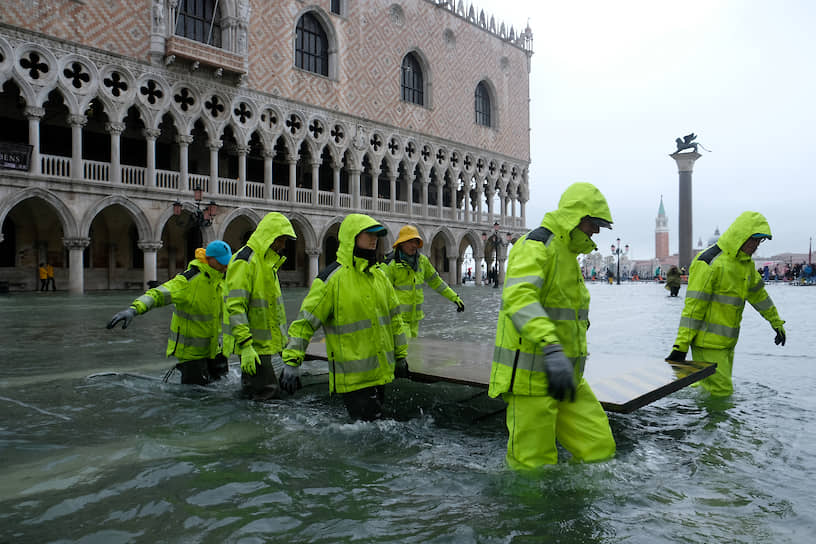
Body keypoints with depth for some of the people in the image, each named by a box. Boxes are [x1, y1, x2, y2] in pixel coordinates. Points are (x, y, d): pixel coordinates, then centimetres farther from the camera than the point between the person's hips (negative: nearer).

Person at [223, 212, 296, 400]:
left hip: (268, 344, 10)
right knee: (268, 394, -8)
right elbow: (235, 307, -23)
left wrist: (281, 339, 24)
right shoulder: (244, 261, -17)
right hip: (254, 346, -10)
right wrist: (246, 346, -27)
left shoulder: (267, 261, 15)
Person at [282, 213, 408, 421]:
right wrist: (291, 362, -20)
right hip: (353, 377, -7)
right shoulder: (332, 278, -14)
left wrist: (400, 355, 18)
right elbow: (305, 321, -14)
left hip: (380, 372, 7)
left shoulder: (379, 275, 9)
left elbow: (394, 317, 17)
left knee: (376, 418, 19)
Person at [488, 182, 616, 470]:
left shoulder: (567, 255, 20)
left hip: (566, 378, 9)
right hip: (532, 377, -9)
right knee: (533, 468, -1)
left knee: (599, 450, 3)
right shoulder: (535, 246, -12)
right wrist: (552, 348, -43)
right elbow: (518, 296, -32)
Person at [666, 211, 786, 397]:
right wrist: (681, 346, -23)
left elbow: (758, 294, 27)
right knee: (720, 393, -10)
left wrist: (776, 322, 34)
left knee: (723, 389, 15)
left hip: (727, 342, 9)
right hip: (708, 342, -9)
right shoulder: (710, 263, -18)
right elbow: (693, 306, -21)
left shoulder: (746, 263, 11)